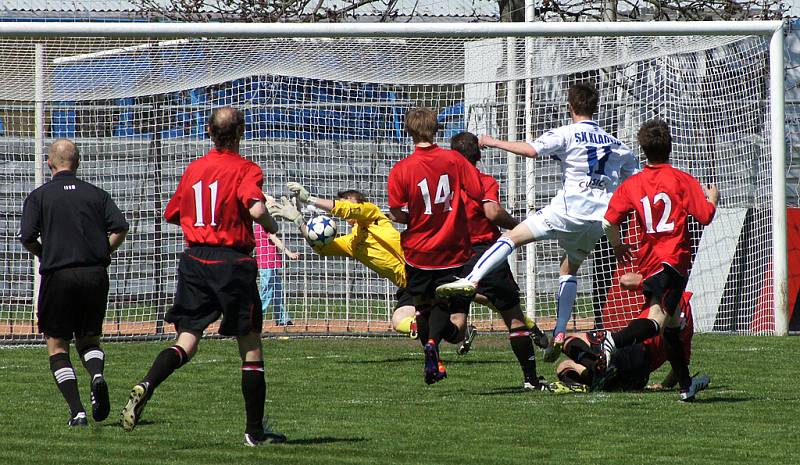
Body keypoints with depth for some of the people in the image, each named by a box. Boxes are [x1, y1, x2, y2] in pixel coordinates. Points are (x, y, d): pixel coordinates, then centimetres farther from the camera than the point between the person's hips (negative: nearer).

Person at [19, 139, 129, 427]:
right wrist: (101, 254, 10)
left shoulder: (40, 196, 3)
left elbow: (27, 238, -7)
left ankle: (76, 411, -7)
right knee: (89, 339, 18)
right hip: (95, 274, 3)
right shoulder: (96, 194, 9)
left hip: (58, 274, -3)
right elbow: (120, 228, -3)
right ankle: (97, 374, -16)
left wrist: (45, 256, 12)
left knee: (57, 346, 7)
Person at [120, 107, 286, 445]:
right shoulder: (245, 170, -7)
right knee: (250, 346, 8)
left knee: (186, 341, 3)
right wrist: (271, 226, -3)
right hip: (233, 262, -4)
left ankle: (144, 387, -25)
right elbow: (256, 210, -24)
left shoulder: (193, 169, 10)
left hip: (194, 260, 4)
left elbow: (171, 214, 20)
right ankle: (255, 430, 11)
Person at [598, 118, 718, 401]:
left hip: (647, 260, 5)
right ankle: (616, 341, -44)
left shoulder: (632, 184, 6)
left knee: (672, 323, 17)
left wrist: (617, 245, 21)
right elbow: (705, 216, -5)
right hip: (674, 259, -5)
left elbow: (609, 221, 1)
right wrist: (712, 197, 16)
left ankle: (686, 385, 24)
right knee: (659, 317, -18)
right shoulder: (682, 180, -3)